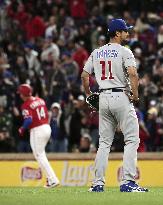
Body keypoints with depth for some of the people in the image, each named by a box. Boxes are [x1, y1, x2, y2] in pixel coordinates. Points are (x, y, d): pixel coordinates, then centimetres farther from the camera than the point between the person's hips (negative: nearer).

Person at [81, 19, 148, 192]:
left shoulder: (96, 53, 12)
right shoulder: (124, 52, -7)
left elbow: (84, 75, 11)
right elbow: (132, 74, -20)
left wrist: (89, 95, 20)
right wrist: (135, 94, -10)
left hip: (103, 98, 6)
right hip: (121, 97, -6)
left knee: (104, 142, 11)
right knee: (132, 140, -2)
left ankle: (98, 183, 6)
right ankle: (127, 182, -12)